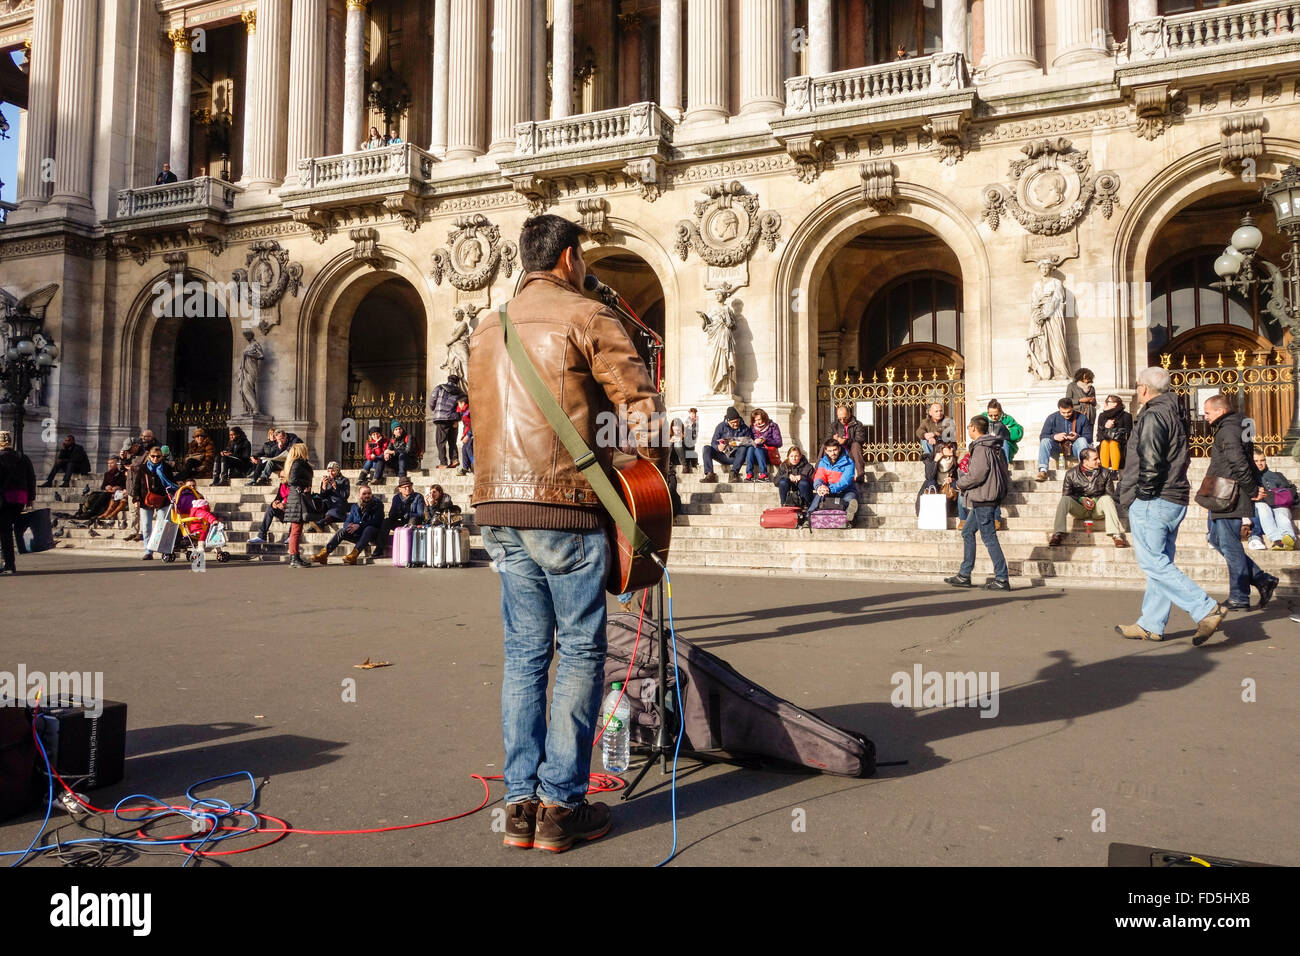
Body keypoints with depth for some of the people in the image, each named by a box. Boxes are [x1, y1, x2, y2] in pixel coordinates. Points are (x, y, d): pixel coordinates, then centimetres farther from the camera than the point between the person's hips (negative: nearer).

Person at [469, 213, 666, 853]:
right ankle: (562, 806, 4)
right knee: (580, 653, 2)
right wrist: (652, 480, 5)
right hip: (564, 506, -6)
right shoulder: (586, 316, -2)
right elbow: (642, 404, -8)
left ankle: (520, 803, 13)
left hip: (498, 508, 7)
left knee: (525, 653, 11)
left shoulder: (486, 330, 19)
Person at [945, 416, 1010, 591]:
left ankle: (1002, 579, -4)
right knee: (967, 532, 16)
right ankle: (964, 576, 19)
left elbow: (977, 474, -24)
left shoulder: (981, 448, -15)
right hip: (984, 499, 11)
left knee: (989, 537, -7)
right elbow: (1004, 472, 17)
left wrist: (961, 483, -5)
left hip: (983, 499, -11)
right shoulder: (994, 447, 15)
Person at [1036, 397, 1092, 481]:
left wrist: (1077, 437, -22)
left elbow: (1089, 438, -1)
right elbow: (1042, 436, -2)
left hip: (1074, 448, 0)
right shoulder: (1052, 418, 0)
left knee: (1082, 440, -30)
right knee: (1045, 441, -28)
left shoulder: (1082, 418, 0)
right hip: (1057, 448, 0)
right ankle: (1042, 470, -41)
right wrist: (1054, 437, -23)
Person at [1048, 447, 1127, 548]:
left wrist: (1096, 500, -14)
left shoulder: (1105, 473, 3)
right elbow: (1066, 494, 1)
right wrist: (1081, 499, -15)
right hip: (1079, 508, 0)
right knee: (1064, 500, -29)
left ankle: (1116, 535, -38)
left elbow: (1110, 493, 3)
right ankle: (1058, 534, -37)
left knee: (1107, 499, -31)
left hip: (1097, 508, 0)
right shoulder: (1071, 474, 0)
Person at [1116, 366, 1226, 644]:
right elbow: (1182, 457, 21)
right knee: (1161, 563, 11)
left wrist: (1142, 494, -14)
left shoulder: (1152, 416, -12)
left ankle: (1206, 609, -13)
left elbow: (1150, 461, -22)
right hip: (1175, 501, 10)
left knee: (1154, 563, -8)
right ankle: (1151, 625, 16)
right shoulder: (1174, 415, 18)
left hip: (1151, 503, -10)